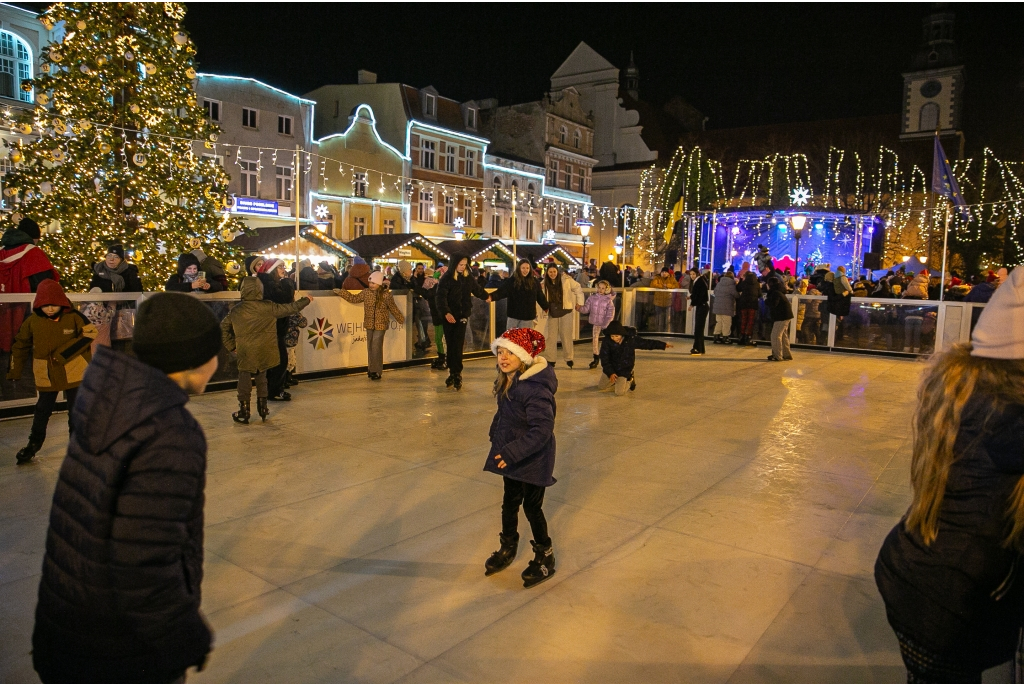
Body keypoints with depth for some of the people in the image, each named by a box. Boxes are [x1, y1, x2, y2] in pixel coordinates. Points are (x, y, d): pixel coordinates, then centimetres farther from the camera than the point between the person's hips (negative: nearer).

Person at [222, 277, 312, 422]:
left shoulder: (235, 310, -2)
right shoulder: (268, 307, -7)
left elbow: (223, 327, 5)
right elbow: (289, 309, 3)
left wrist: (231, 346, 15)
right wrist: (306, 300, 18)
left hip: (245, 353, -1)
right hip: (264, 352, 1)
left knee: (244, 380, 8)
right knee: (261, 378, 17)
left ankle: (244, 412, 11)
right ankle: (262, 408, 25)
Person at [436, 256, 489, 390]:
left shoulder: (468, 277, 5)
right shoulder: (447, 278, -8)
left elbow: (477, 288, 24)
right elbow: (441, 296, -17)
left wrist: (486, 297, 39)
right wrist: (446, 312, -30)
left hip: (462, 315, 2)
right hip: (449, 316, -2)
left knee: (458, 345, -6)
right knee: (450, 345, 3)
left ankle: (456, 374, -2)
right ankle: (453, 373, 12)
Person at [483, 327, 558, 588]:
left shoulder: (536, 389, -28)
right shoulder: (507, 382, -1)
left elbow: (542, 430, -31)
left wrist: (512, 452, -31)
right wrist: (495, 432, 18)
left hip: (533, 460, -8)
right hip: (509, 456, 8)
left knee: (532, 507, 7)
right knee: (509, 503, 21)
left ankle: (545, 557, 29)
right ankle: (507, 549, 43)